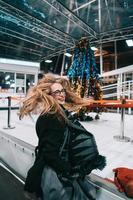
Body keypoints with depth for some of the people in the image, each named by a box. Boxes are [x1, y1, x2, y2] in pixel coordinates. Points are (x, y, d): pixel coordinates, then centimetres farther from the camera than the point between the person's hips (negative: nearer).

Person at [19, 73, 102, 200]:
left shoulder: (62, 113, 6)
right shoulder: (48, 118, -21)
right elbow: (49, 152, -21)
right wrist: (69, 171, -14)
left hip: (62, 168, 8)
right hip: (53, 172, -8)